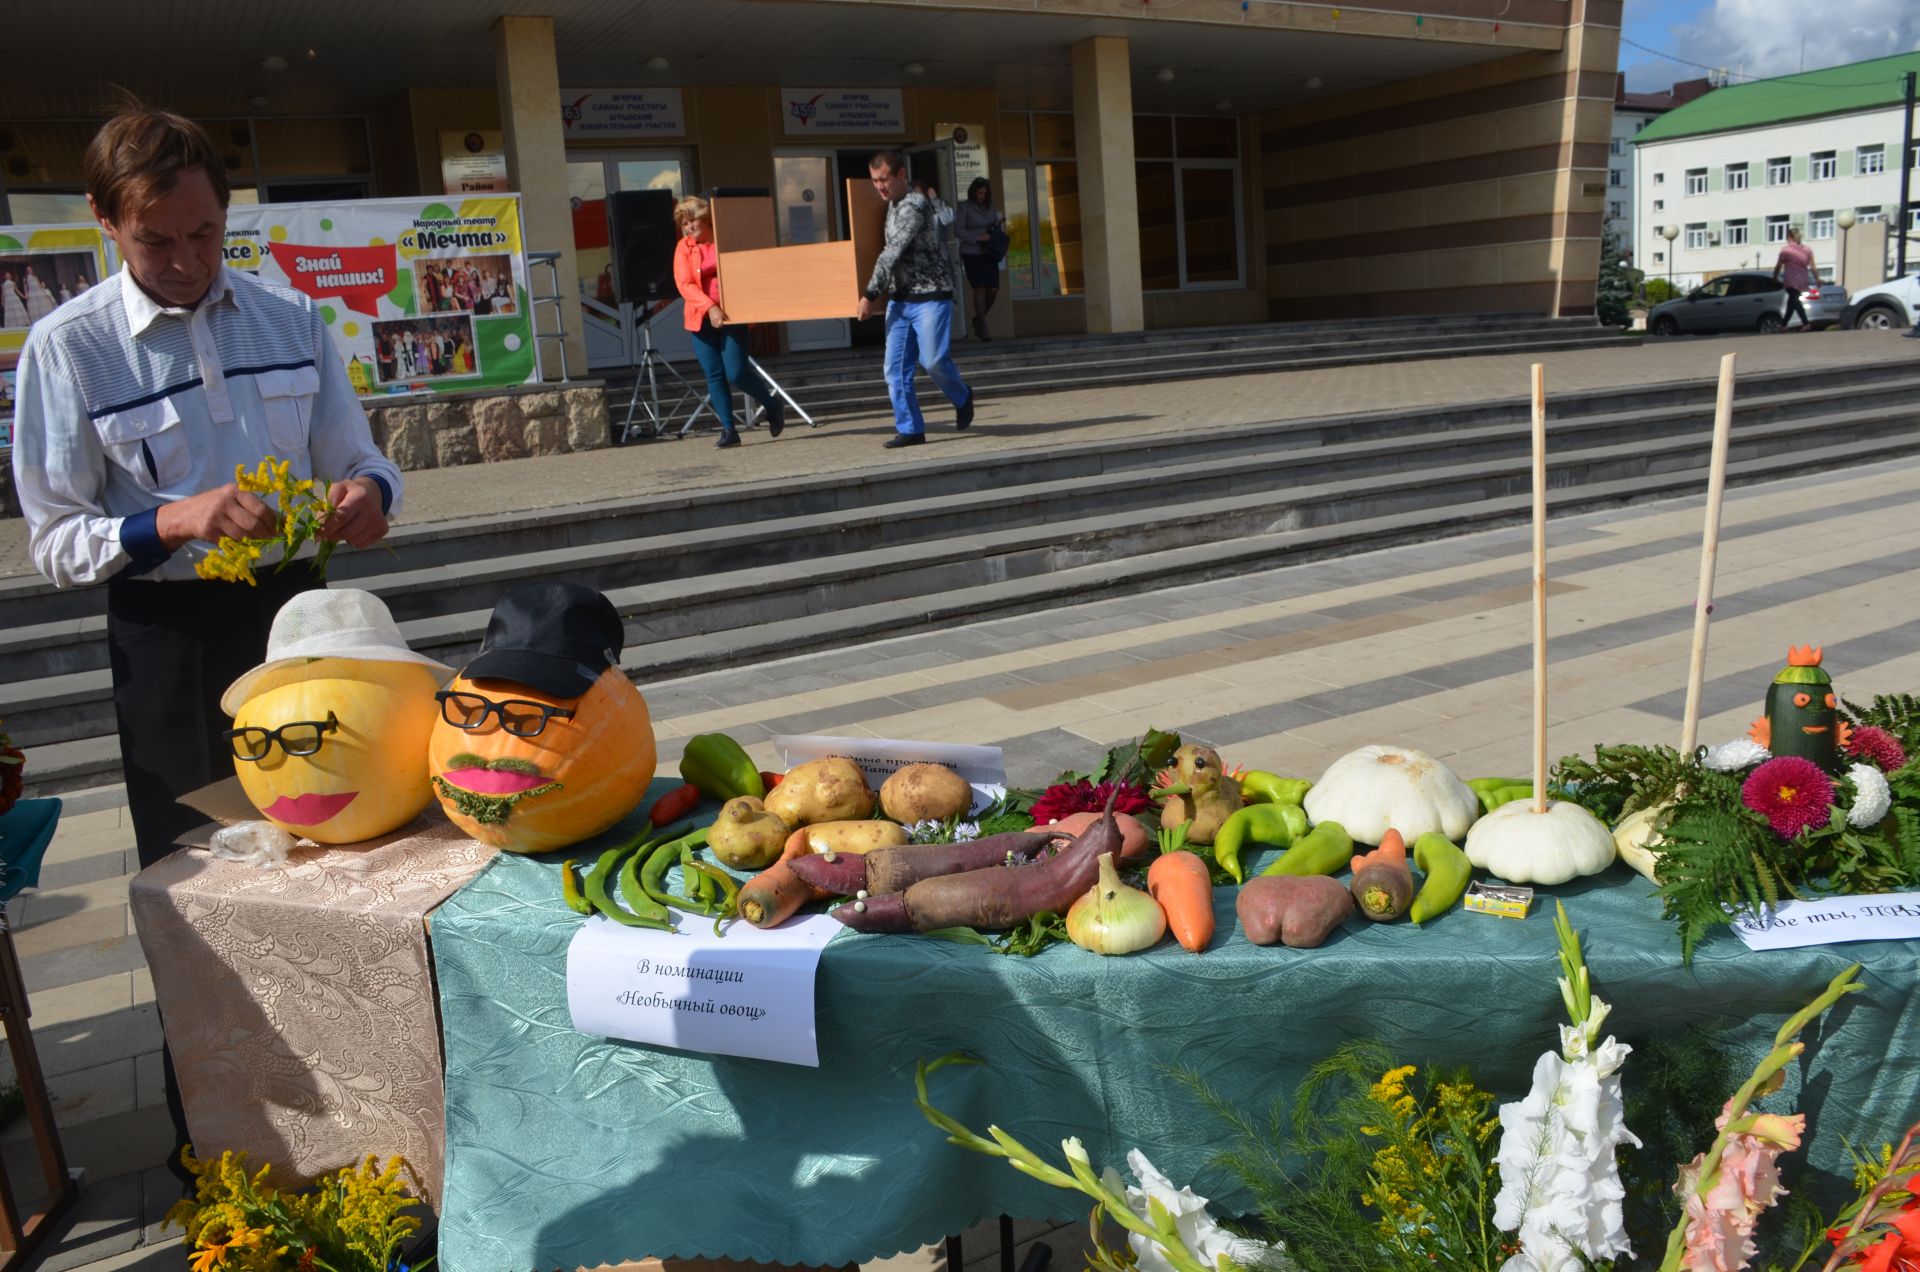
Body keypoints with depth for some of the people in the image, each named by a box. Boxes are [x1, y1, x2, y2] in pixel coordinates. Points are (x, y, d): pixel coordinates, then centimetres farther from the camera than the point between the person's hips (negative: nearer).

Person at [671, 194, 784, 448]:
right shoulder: (684, 248, 5)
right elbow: (685, 284, -7)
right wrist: (710, 308, -20)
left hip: (732, 315, -2)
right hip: (702, 318, 2)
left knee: (736, 373, -9)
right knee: (714, 374, -1)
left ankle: (773, 405, 15)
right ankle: (728, 429, 5)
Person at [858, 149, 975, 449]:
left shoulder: (915, 205, -15)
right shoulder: (893, 205, 13)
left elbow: (892, 254, -19)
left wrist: (870, 295, -16)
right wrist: (883, 294, 22)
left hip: (930, 296, -8)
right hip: (899, 299, 8)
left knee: (933, 360, -12)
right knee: (895, 368, 0)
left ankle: (962, 398, 18)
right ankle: (909, 429, 6)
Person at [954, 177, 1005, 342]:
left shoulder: (990, 208, 13)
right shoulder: (964, 208, -2)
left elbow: (997, 228, 22)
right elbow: (958, 231, -8)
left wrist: (1001, 224, -1)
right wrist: (978, 238, -16)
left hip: (989, 254, 5)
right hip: (972, 254, -5)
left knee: (993, 289, -4)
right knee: (980, 288, -11)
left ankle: (978, 320, 20)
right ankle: (982, 329, -6)